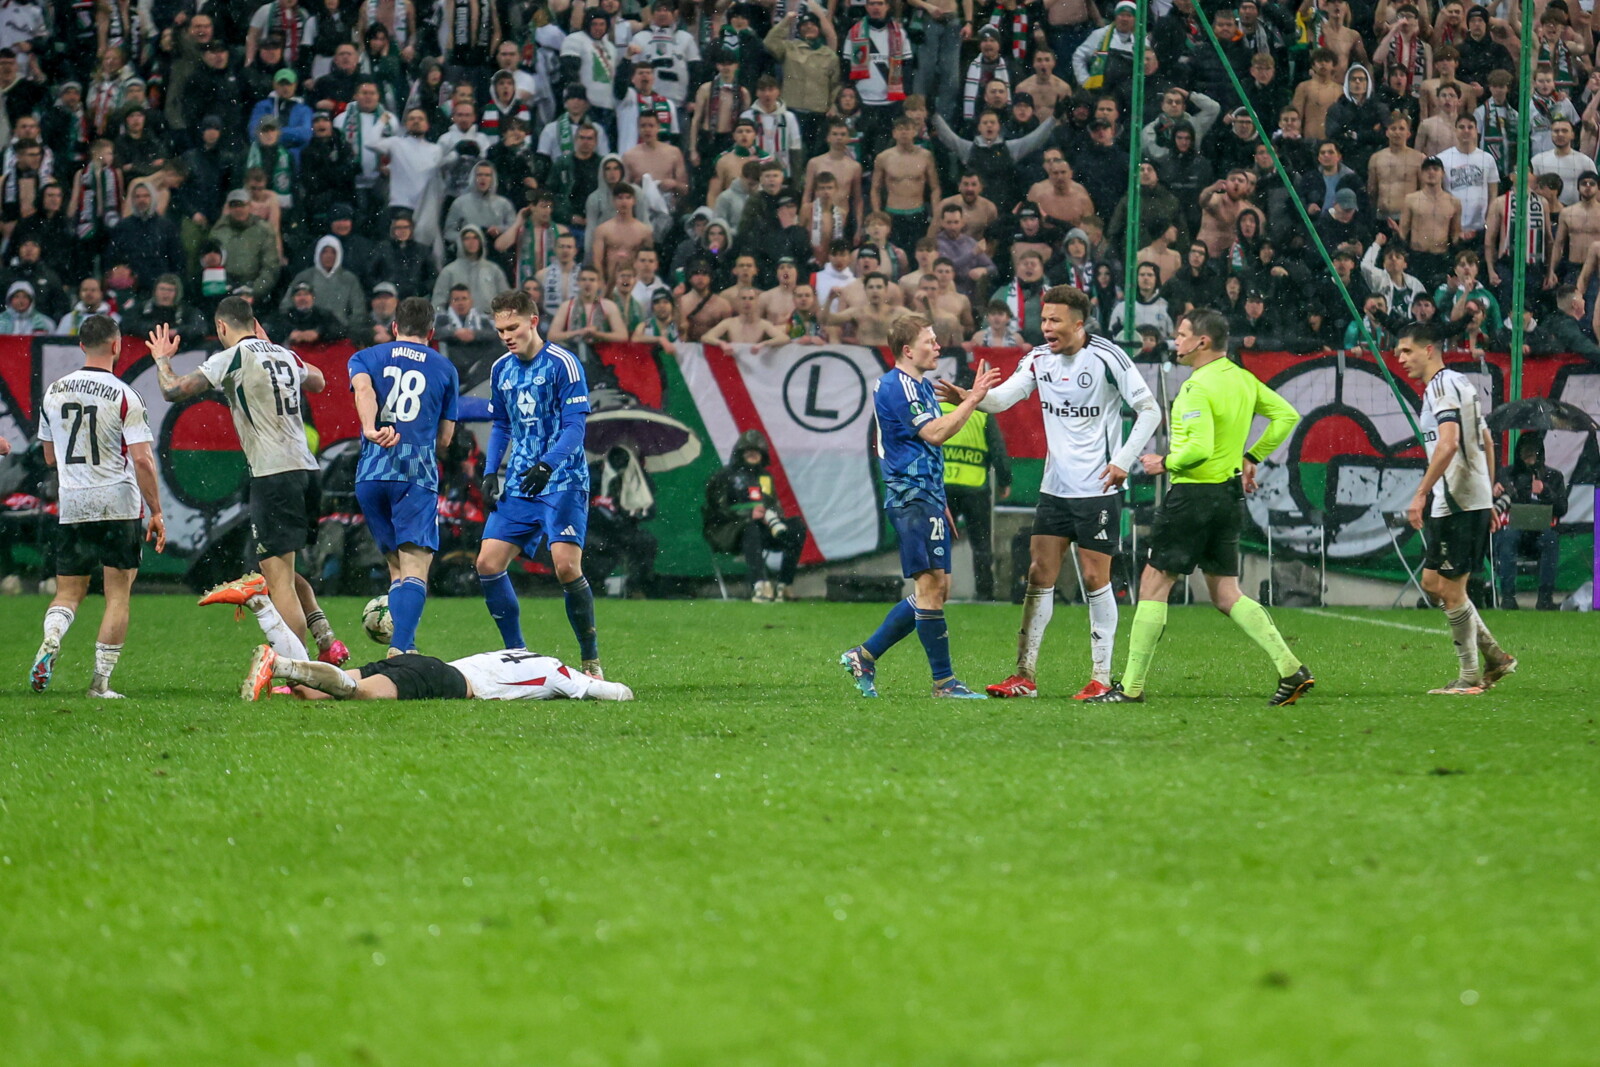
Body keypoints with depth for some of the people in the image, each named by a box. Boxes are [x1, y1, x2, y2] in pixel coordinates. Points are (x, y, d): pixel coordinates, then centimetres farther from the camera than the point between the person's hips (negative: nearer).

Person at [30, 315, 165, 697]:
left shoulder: (54, 391, 5)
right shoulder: (124, 396, -10)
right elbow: (141, 459, -13)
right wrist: (156, 512, -6)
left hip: (71, 506, 4)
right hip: (119, 505, -4)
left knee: (68, 592, 13)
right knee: (118, 594, 4)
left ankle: (50, 639, -18)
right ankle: (101, 681, 1)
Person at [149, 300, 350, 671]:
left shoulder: (231, 359, -4)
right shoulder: (285, 356, 15)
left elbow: (174, 390, -6)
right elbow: (318, 382, 37)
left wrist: (162, 359, 14)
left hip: (273, 475, -7)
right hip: (307, 469, 7)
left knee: (279, 577, -7)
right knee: (283, 571, 21)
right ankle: (327, 641, 11)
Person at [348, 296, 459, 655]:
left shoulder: (364, 358, 17)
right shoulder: (444, 369, 16)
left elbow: (363, 388, -8)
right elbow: (445, 438, 16)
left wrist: (371, 430, -24)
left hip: (371, 472, 2)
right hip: (419, 472, -2)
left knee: (396, 568, 16)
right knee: (415, 570, -12)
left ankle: (401, 646, 10)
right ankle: (401, 648, -32)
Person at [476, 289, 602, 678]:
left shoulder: (562, 363, -9)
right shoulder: (501, 369, 11)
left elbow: (575, 425, -14)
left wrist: (547, 464, -29)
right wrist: (491, 473, 9)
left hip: (562, 482, -6)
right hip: (517, 486, 6)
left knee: (566, 565, -19)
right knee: (488, 563, -4)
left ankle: (591, 660, -5)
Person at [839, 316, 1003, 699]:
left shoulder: (922, 385, 20)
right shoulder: (895, 386, -12)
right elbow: (935, 433, -21)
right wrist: (973, 399, -20)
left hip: (927, 497, 10)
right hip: (911, 497, -10)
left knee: (937, 589, 9)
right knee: (932, 585, -10)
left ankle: (865, 655, 15)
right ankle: (944, 681, -8)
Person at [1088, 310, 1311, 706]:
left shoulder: (1198, 388, -17)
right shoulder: (1243, 380, 9)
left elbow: (1200, 447, -27)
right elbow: (1286, 416, 17)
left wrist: (1165, 463, -10)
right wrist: (1250, 457, 17)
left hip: (1195, 494, -9)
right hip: (1230, 492, 9)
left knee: (1154, 585, 0)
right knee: (1227, 596, 12)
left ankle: (1131, 686, 2)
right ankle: (1291, 669, 0)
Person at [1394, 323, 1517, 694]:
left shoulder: (1442, 385, -12)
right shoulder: (1460, 383, 19)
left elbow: (1449, 443, -25)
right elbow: (1486, 442, 24)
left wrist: (1421, 494, -25)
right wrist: (1488, 497, 26)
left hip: (1457, 504, -10)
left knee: (1451, 590, -4)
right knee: (1432, 583, 14)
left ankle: (1470, 678, 2)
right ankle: (1495, 657, 16)